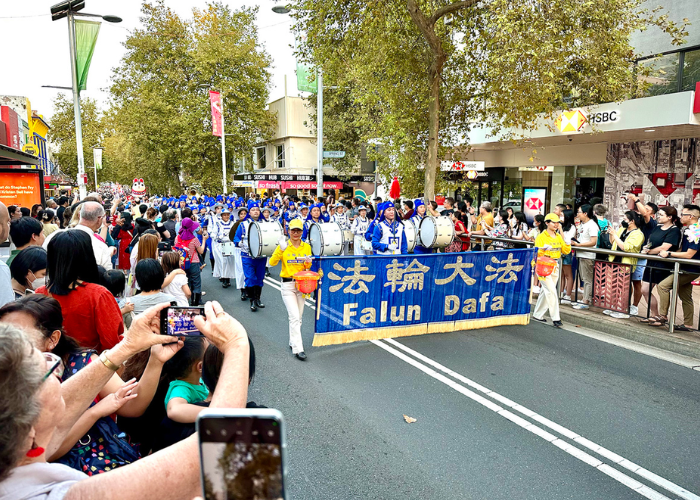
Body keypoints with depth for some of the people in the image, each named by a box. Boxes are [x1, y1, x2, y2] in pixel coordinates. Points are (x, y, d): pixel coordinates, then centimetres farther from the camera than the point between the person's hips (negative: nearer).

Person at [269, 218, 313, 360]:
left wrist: (308, 262, -11)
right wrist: (280, 250, -25)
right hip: (287, 284, -4)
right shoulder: (284, 246, -2)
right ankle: (298, 348, -9)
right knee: (294, 316, -11)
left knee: (298, 317, 10)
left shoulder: (306, 247, 7)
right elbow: (272, 262, -12)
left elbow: (308, 268, 11)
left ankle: (293, 342, 28)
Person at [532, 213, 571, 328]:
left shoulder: (558, 236, 12)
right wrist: (544, 249, -32)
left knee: (546, 292, 11)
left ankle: (537, 315, 22)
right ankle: (555, 318, -8)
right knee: (551, 291, -11)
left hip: (555, 267, 7)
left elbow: (566, 251, 8)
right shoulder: (541, 237, -7)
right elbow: (537, 253, -12)